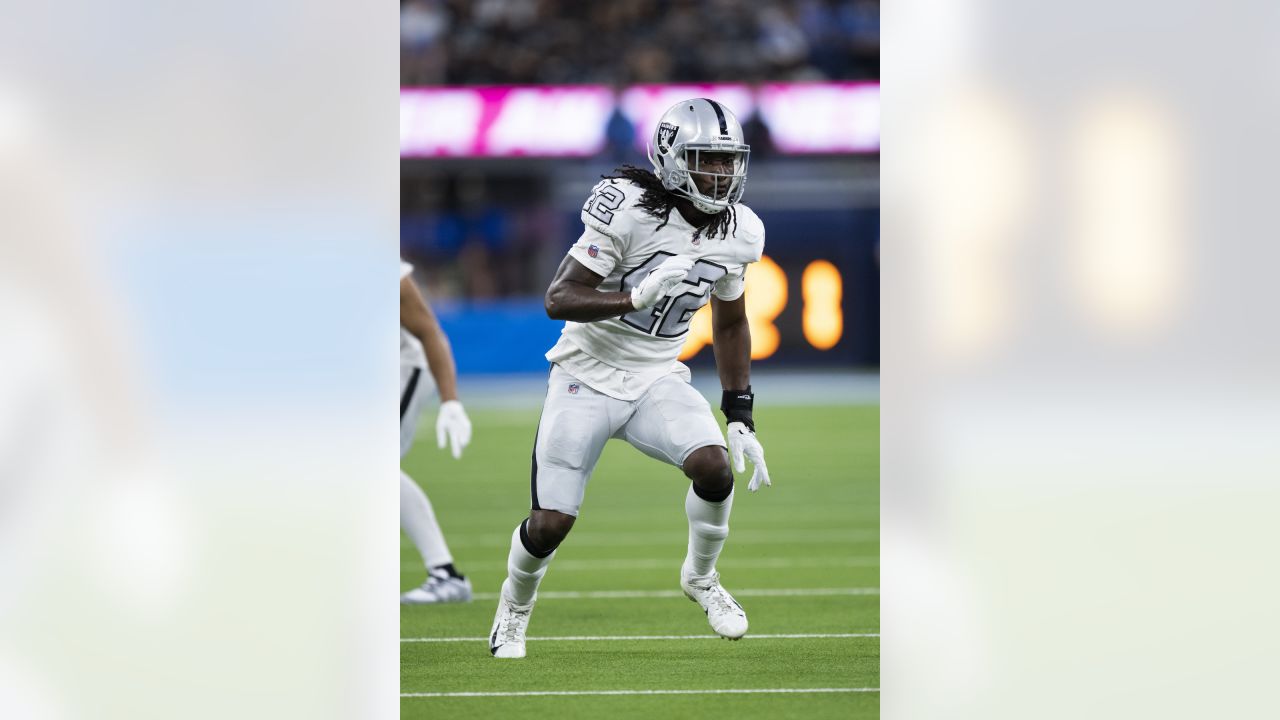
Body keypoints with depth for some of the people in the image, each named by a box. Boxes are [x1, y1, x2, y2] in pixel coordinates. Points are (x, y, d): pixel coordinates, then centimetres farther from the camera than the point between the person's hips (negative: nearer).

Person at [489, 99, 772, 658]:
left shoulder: (739, 232, -2)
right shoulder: (629, 209, -21)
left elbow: (730, 324, 13)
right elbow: (559, 299, -22)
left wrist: (740, 418, 8)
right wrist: (637, 297, -37)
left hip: (656, 381, 4)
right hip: (588, 376, -4)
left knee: (714, 466, -24)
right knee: (550, 524, -6)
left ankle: (700, 577, 4)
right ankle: (514, 608, 27)